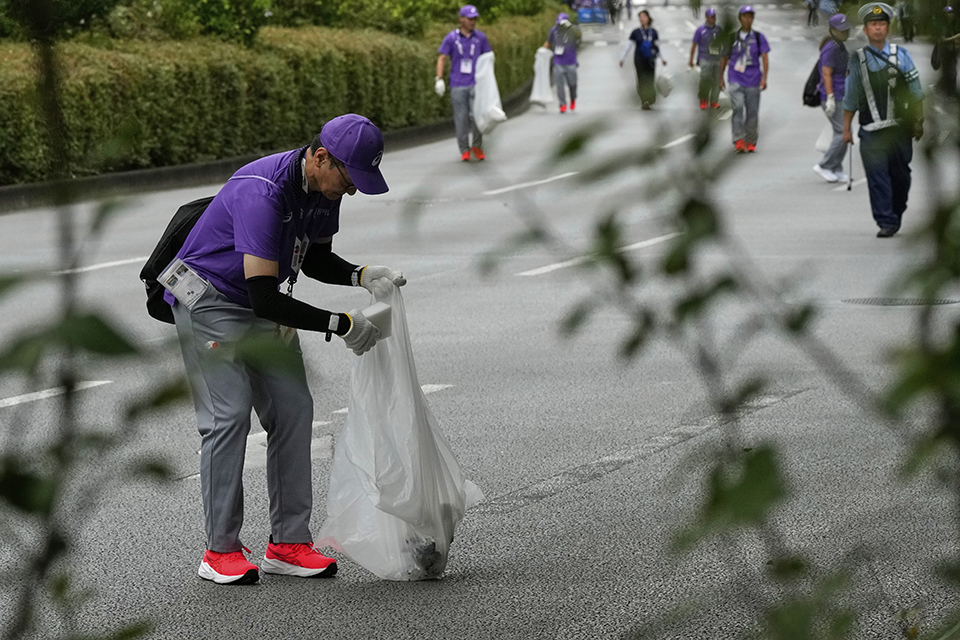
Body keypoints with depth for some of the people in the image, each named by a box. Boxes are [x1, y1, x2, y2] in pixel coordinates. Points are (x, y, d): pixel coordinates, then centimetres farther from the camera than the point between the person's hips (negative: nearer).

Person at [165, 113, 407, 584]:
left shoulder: (324, 188, -5)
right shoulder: (263, 193, -33)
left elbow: (315, 260, 11)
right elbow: (264, 297, -35)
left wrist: (363, 276, -9)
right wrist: (341, 324, -31)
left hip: (262, 305, 8)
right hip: (208, 301, -8)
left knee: (293, 410, -1)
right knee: (229, 415, -16)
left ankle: (288, 543, 2)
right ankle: (220, 551, -9)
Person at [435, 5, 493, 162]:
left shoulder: (480, 37, 3)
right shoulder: (451, 38, -1)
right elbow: (442, 59, 2)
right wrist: (439, 79, -8)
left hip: (476, 84, 0)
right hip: (457, 85, 0)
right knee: (461, 118, 1)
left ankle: (477, 146, 7)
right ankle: (464, 150, 13)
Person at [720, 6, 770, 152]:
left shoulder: (759, 37, 6)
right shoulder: (732, 38, 8)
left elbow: (765, 58, 0)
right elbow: (724, 58, 15)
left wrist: (764, 78, -11)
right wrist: (721, 78, 14)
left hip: (753, 80, 1)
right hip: (736, 79, -1)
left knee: (752, 112, 2)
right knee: (738, 108, -17)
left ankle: (751, 142, 13)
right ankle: (738, 140, -19)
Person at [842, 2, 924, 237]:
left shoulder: (901, 55, 4)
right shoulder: (858, 60, 4)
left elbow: (915, 92, 7)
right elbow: (851, 98, 9)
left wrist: (919, 122, 5)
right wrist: (846, 129, 8)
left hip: (899, 128, 1)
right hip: (871, 130, -1)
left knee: (900, 175, 9)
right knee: (877, 177, -10)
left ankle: (897, 214, 29)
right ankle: (886, 222, -9)